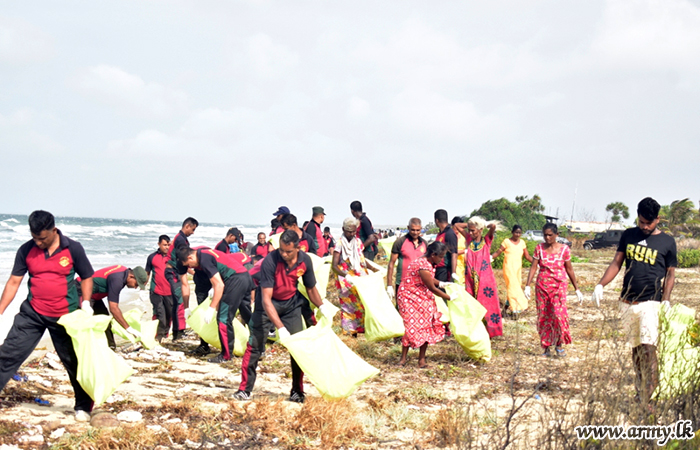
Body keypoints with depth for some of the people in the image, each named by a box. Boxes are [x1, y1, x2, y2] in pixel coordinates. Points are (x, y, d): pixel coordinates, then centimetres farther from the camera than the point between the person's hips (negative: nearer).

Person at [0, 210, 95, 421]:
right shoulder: (26, 250, -3)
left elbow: (86, 277, 2)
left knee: (74, 361, 8)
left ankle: (83, 406, 24)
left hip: (65, 317, -2)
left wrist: (86, 303, -12)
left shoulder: (73, 249, -8)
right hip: (32, 314, 2)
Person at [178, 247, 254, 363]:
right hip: (246, 276, 10)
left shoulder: (204, 259, -14)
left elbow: (219, 285, -17)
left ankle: (226, 355, 1)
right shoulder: (203, 253, 15)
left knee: (223, 317, -4)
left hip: (235, 280, -10)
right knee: (247, 315, 19)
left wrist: (212, 308, -13)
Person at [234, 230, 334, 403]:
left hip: (291, 304, 4)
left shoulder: (305, 261, -17)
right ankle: (245, 389, -1)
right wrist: (280, 328, -37)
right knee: (254, 345, -10)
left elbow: (311, 288, 5)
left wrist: (322, 307, -4)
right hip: (268, 303, -3)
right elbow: (266, 299, -32)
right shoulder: (270, 261, -30)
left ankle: (297, 391, 10)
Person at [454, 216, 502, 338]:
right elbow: (457, 226, 16)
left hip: (485, 279, -4)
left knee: (486, 306, -1)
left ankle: (488, 332, 5)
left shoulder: (486, 240, -1)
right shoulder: (469, 239, 9)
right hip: (471, 280, 4)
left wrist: (486, 225, 2)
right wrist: (469, 224, 11)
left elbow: (493, 226, -17)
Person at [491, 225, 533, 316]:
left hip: (518, 269, 5)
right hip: (509, 268, -5)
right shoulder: (507, 242, -4)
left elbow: (527, 256, 10)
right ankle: (515, 309, -12)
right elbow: (498, 252, -5)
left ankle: (507, 305, 23)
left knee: (517, 287, 7)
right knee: (513, 287, -12)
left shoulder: (522, 243, 9)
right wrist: (490, 257, -22)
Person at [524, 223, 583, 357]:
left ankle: (559, 344, 0)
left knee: (559, 313, -16)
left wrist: (577, 289, 9)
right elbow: (533, 267, 1)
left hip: (558, 285, -2)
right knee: (543, 316, 2)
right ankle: (546, 347, 12)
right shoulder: (539, 248, 3)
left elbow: (569, 269, 7)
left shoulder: (564, 249, 0)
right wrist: (527, 285, -9)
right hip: (542, 286, 2)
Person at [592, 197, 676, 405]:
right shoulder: (629, 235, 9)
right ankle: (639, 392, 21)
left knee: (648, 348, -15)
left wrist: (666, 299, -8)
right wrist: (600, 285, -3)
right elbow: (616, 263, 10)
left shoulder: (667, 242, 1)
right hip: (627, 301, 4)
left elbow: (670, 273, 5)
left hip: (650, 302, -4)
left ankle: (648, 398, -18)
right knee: (635, 348, 11)